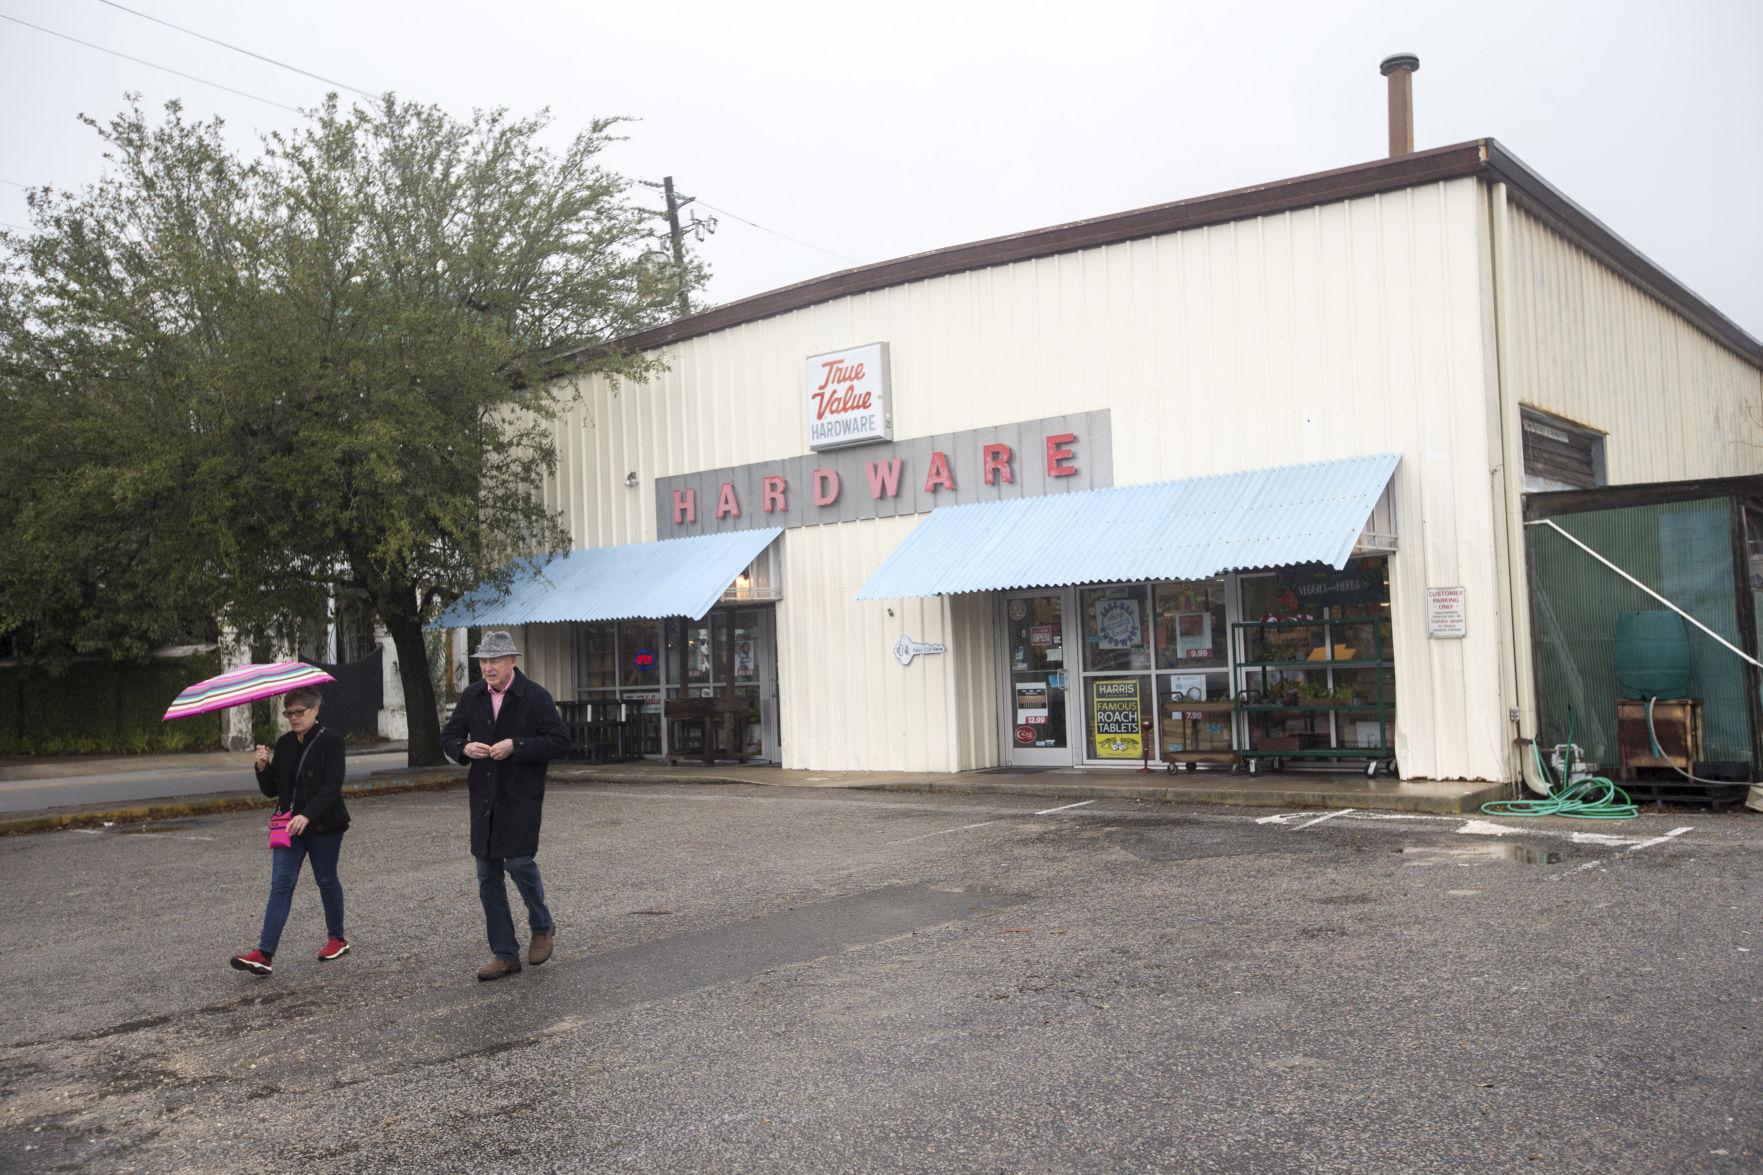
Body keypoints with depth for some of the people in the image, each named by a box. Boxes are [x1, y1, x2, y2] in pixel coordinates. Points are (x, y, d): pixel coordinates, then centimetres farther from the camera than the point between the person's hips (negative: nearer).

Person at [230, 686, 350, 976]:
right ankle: (264, 954, -14)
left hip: (323, 825, -4)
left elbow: (333, 785, -17)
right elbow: (270, 790, 12)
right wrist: (263, 766, -8)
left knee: (326, 881, 8)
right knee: (281, 884, -6)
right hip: (289, 824, 4)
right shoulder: (284, 744, 10)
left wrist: (307, 816, -29)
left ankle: (337, 939, 26)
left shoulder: (331, 740, -8)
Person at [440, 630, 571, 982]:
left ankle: (542, 926, 15)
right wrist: (464, 748, -7)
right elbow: (448, 736, 15)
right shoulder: (472, 696, 8)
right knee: (488, 876, 6)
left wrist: (516, 746, -20)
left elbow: (559, 740, -10)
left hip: (521, 795, -5)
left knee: (519, 861, -14)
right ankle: (504, 955, 15)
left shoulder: (535, 696, -7)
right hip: (483, 796, 5)